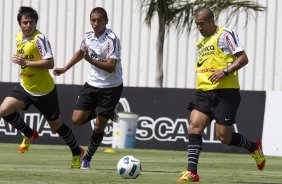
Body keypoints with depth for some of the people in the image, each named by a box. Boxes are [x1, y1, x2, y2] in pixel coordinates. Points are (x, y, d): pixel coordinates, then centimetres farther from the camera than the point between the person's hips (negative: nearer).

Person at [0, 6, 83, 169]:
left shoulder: (39, 38, -20)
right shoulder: (19, 38, 5)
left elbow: (50, 63, -27)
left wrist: (26, 63, -29)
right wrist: (22, 66, 12)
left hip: (44, 91, -7)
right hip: (25, 87, 7)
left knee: (56, 125, 5)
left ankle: (77, 152, 27)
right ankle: (29, 135, 10)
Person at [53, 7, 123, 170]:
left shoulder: (112, 39, -20)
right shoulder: (89, 36, 1)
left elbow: (111, 67, -27)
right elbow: (81, 52, 24)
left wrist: (90, 60, -36)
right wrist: (64, 69, 23)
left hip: (111, 87, -6)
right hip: (92, 84, 6)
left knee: (99, 126, -2)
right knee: (77, 119, -3)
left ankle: (87, 159, 16)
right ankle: (97, 113, 28)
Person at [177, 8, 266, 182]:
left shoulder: (225, 35, -5)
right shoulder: (201, 42, 20)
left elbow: (243, 58, -12)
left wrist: (224, 71, -23)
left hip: (225, 92, -7)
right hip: (204, 93, 7)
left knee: (224, 137, -5)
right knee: (194, 127, -10)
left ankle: (254, 148, 23)